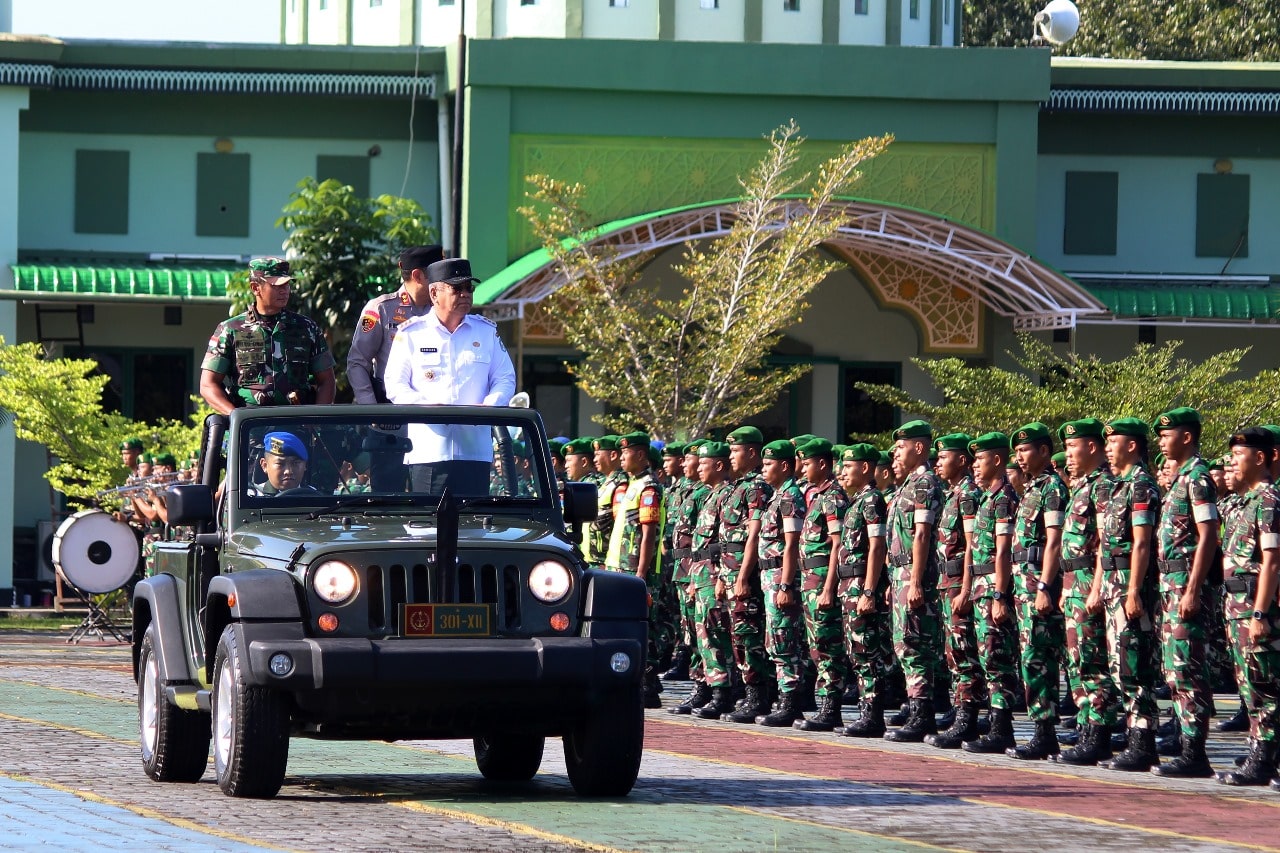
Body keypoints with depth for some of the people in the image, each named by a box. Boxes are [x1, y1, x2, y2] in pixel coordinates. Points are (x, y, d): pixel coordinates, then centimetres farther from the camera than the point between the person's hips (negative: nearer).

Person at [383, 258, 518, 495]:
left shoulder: (487, 331, 15)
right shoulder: (410, 333, 7)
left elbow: (505, 379, 16)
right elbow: (395, 385, 5)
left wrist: (490, 406, -6)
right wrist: (424, 406, -13)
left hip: (475, 451, 2)